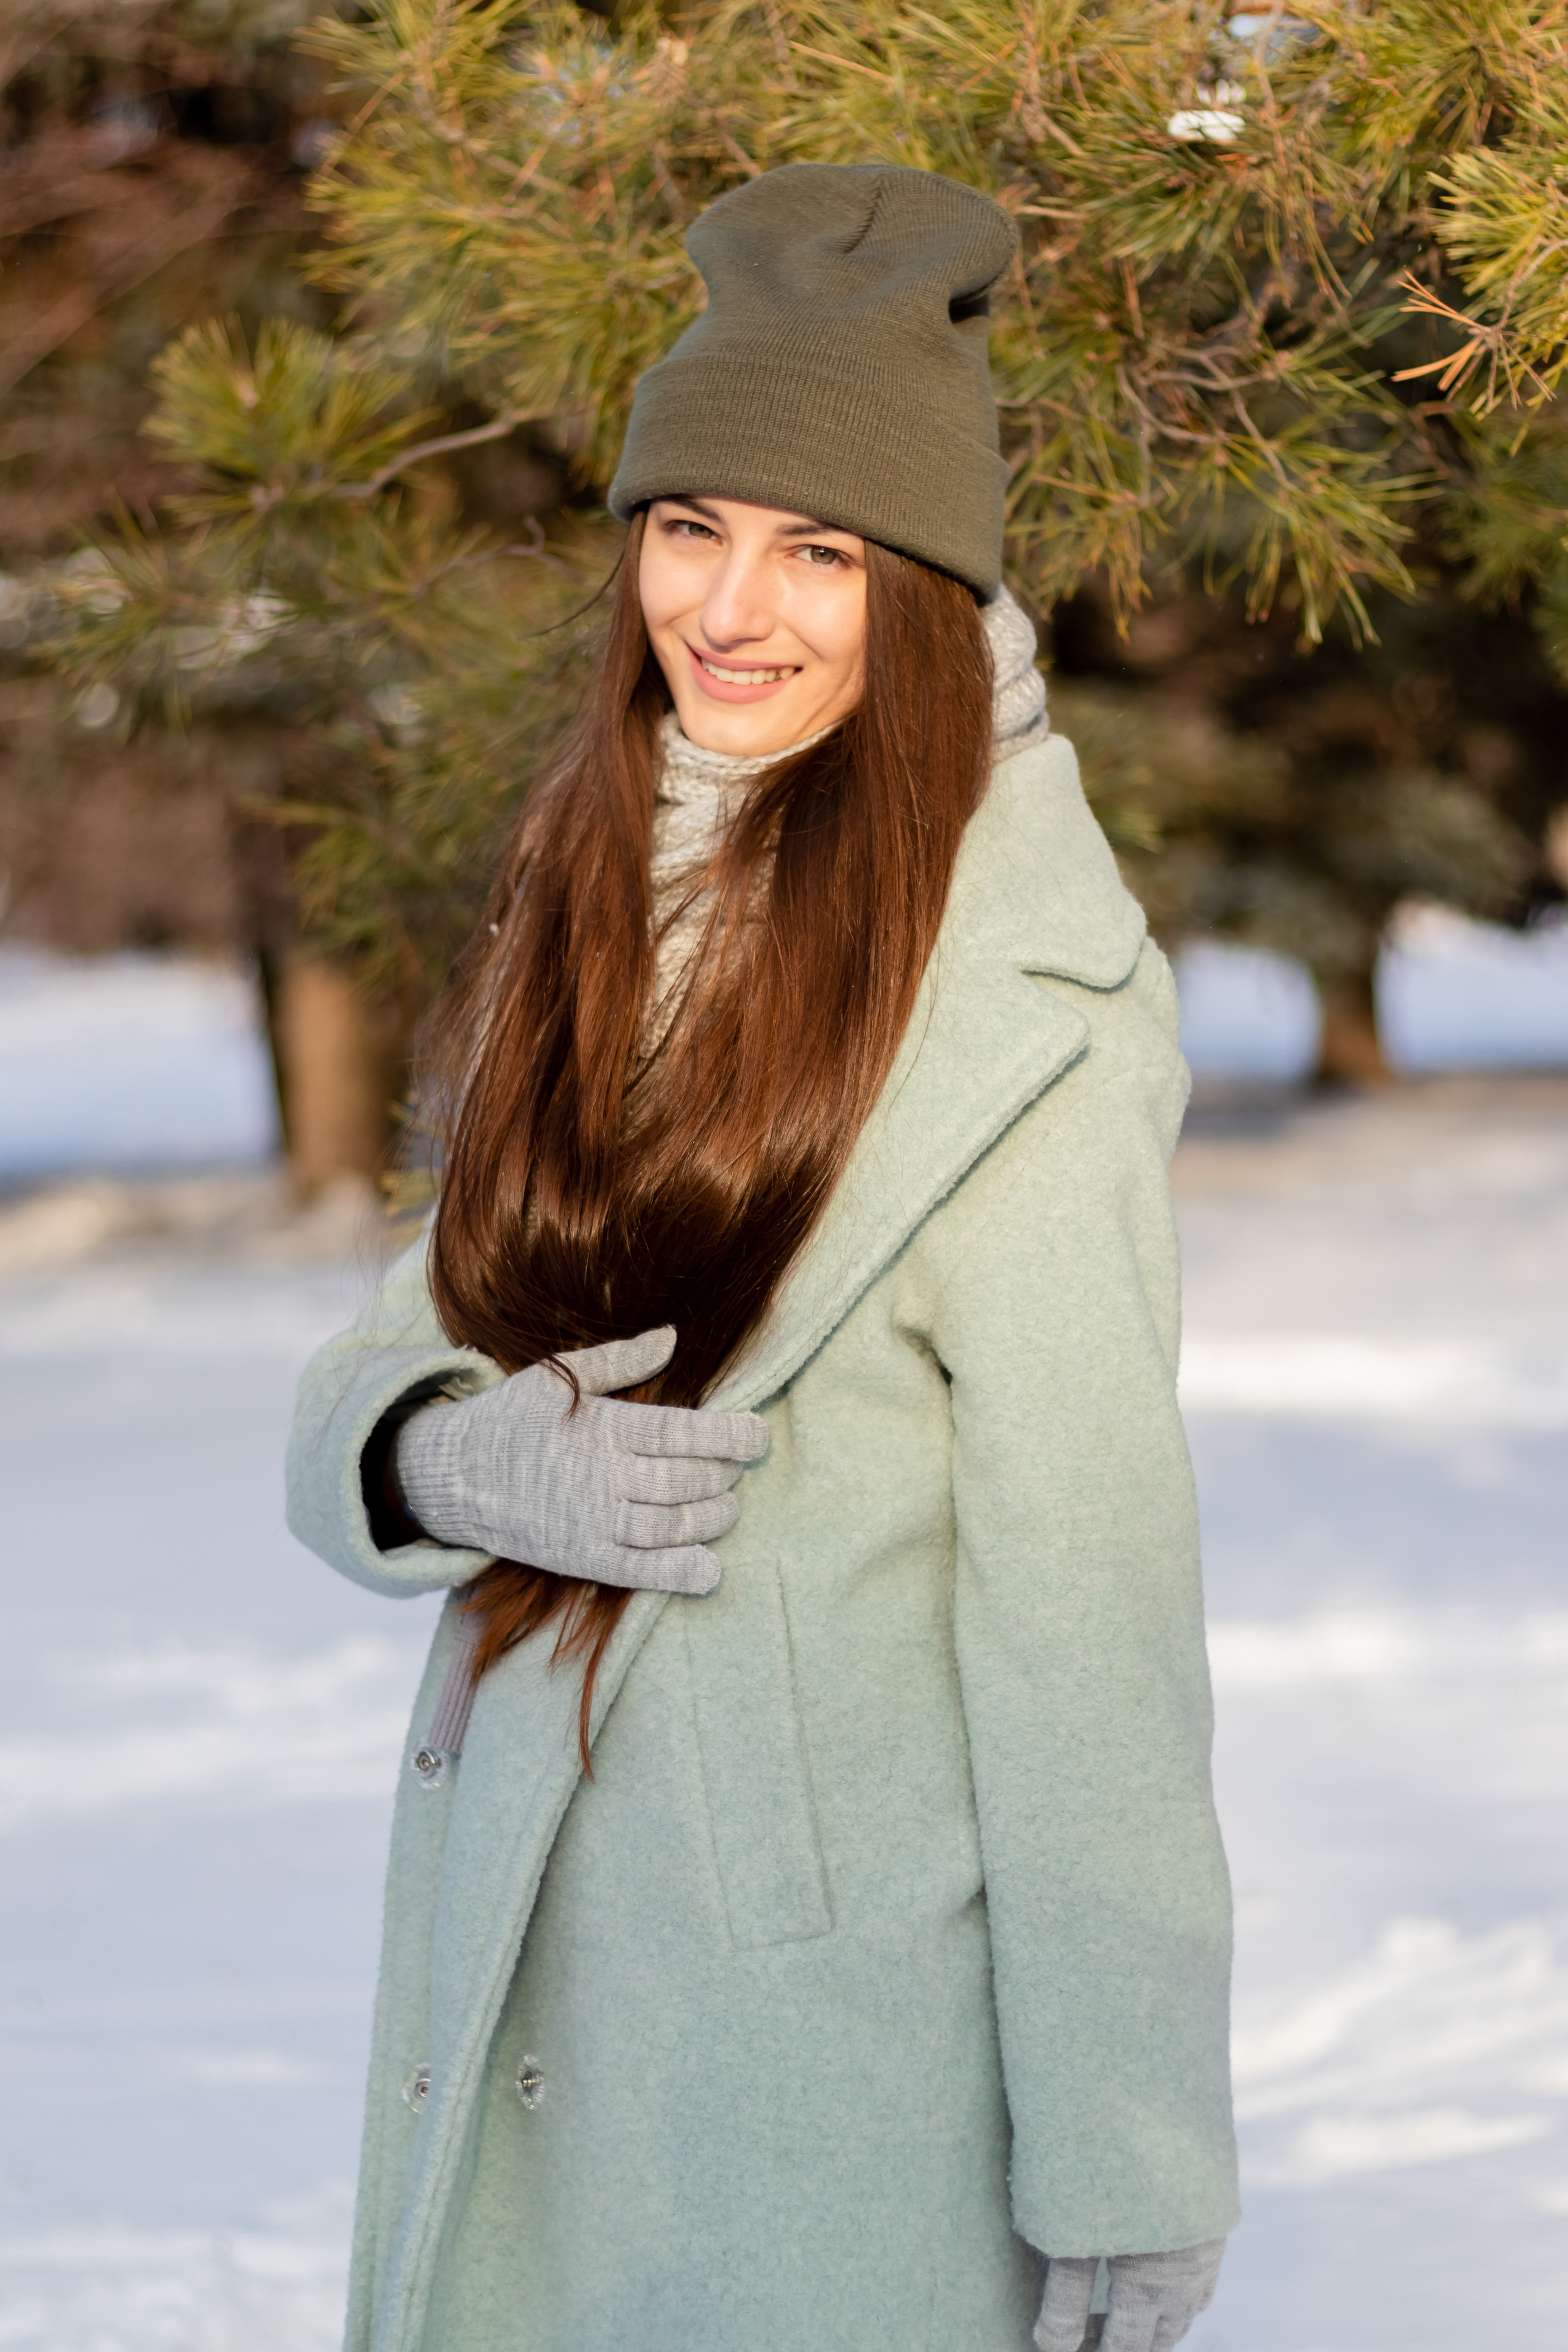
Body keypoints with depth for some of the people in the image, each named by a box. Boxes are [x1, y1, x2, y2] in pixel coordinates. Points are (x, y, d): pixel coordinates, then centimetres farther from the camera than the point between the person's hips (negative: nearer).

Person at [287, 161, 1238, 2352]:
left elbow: (1088, 1599, -16)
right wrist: (465, 1457, -14)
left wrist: (1122, 2163, -15)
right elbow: (373, 1383, 10)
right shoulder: (596, 903, 9)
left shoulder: (1023, 997, -14)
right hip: (535, 1981, 7)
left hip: (857, 1996, -6)